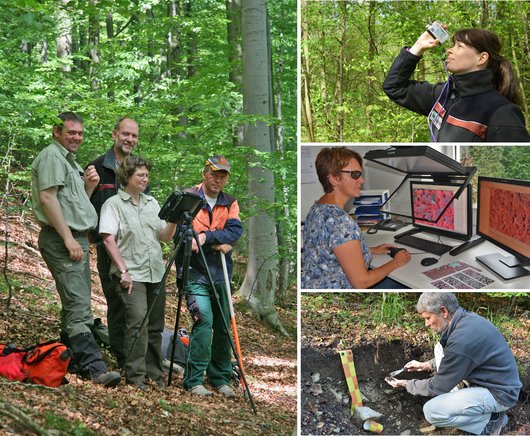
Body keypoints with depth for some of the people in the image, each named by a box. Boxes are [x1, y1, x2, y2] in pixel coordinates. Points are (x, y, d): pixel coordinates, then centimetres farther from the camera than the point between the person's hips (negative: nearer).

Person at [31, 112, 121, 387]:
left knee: (75, 304, 10)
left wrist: (88, 186, 8)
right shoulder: (51, 156, -7)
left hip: (76, 239, 10)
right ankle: (94, 368, -23)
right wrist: (68, 238, -20)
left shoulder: (70, 160, 23)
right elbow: (47, 198, -17)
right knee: (78, 305, -16)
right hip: (60, 241, -10)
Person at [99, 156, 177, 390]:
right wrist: (123, 270, -16)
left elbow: (165, 237, 16)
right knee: (138, 320, -19)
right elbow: (108, 239, -9)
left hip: (155, 273, 6)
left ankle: (154, 374, 17)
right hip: (131, 274, -6)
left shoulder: (152, 203, 17)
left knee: (155, 325, 8)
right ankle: (135, 377, -17)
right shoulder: (113, 204, -1)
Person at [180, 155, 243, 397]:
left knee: (223, 326, 8)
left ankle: (221, 379, 20)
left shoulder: (230, 203, 12)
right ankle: (194, 380, -13)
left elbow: (235, 231, -5)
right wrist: (218, 244, -14)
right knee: (204, 319, -18)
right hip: (195, 271, -5)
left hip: (221, 274, 5)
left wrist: (206, 236, -18)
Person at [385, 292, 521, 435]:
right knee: (440, 348, 11)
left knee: (432, 411, -19)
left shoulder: (461, 340, -29)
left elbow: (438, 386, -14)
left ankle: (490, 421, -2)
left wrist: (405, 384, 0)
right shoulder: (467, 319, 0)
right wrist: (426, 365, 18)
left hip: (499, 393, -9)